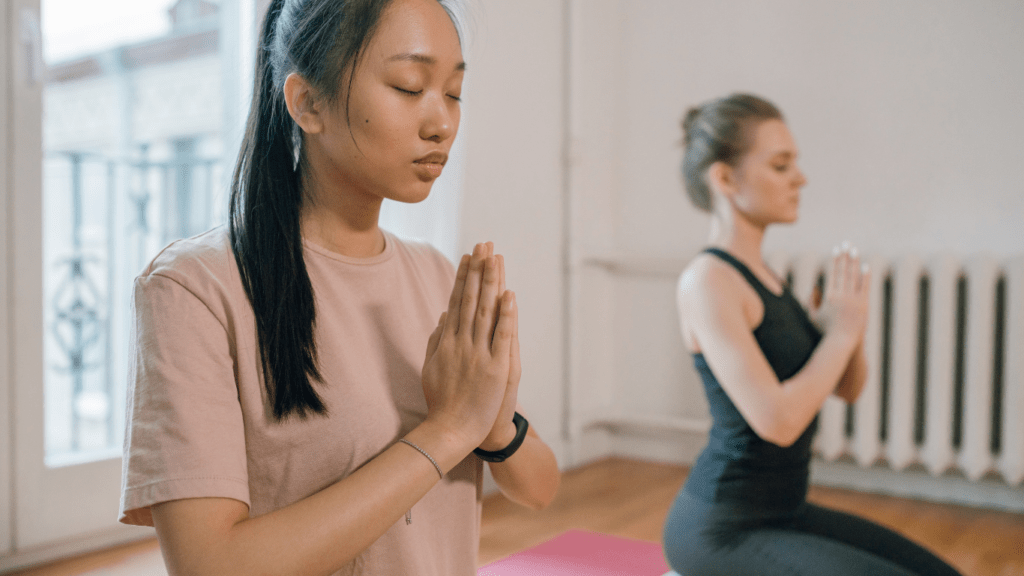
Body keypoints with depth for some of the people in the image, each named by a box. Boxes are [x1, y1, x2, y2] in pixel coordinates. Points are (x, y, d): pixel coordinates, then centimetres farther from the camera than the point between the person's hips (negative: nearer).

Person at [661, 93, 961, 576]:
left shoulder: (761, 276, 7)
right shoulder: (706, 280, -19)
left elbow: (847, 388, 13)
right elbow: (777, 420, -27)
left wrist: (853, 329, -7)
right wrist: (840, 331, -14)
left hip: (781, 511, 8)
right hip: (723, 529, -8)